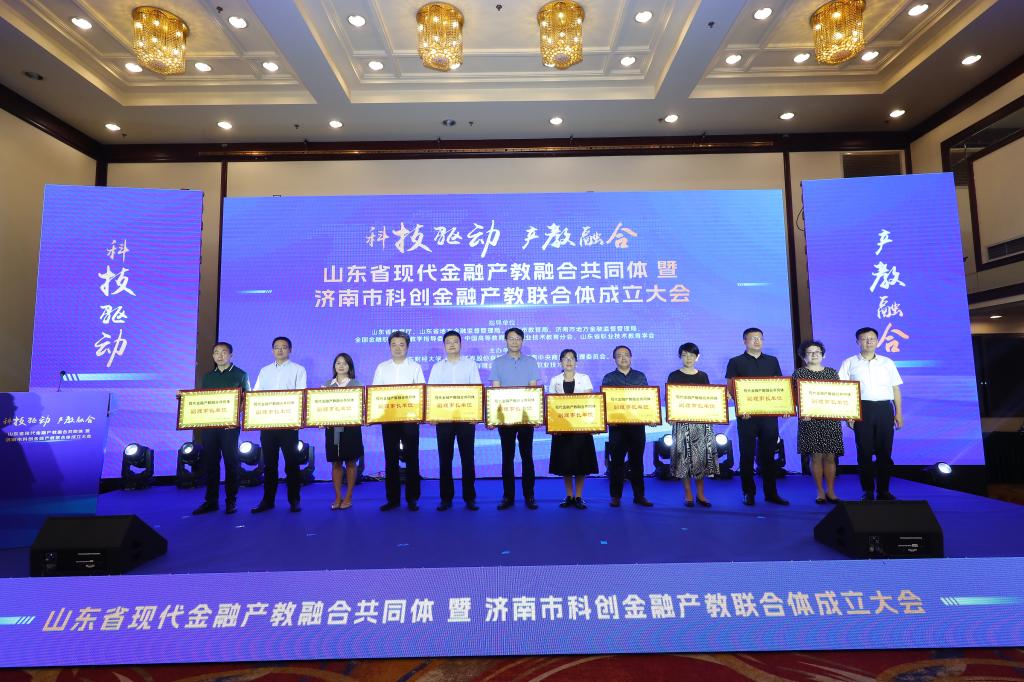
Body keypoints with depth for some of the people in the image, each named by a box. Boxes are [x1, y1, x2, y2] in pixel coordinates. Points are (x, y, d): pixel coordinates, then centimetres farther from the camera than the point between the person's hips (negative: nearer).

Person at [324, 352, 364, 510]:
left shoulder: (355, 384, 2)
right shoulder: (328, 384, 10)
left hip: (350, 427, -2)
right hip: (332, 427, 2)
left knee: (350, 462, 5)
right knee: (335, 463, 7)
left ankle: (348, 497, 14)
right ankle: (337, 497, 16)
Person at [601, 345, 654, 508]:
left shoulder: (640, 377, 12)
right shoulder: (608, 378, 7)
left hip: (637, 424, 1)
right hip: (617, 425, -1)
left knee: (637, 460, 6)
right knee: (617, 461, 1)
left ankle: (639, 495, 14)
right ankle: (616, 496, 9)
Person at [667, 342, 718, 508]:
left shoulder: (703, 376, 10)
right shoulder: (674, 376, 2)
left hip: (702, 421, 3)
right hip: (682, 421, -2)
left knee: (702, 456, 2)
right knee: (684, 456, -3)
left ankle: (700, 494, 14)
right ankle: (688, 495, 9)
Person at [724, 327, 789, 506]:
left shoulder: (772, 361, 14)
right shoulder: (735, 362, 3)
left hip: (769, 414, 3)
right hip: (747, 415, -3)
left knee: (768, 454, 8)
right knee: (747, 455, 3)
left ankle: (771, 493, 16)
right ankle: (748, 493, 11)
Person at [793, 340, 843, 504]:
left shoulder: (832, 372, 13)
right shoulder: (799, 373, 4)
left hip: (831, 419, 3)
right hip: (810, 420, -2)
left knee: (830, 456, 3)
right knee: (816, 456, -1)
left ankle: (831, 491, 14)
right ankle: (820, 492, 9)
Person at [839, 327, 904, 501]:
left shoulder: (888, 363, 13)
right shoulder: (849, 363, 6)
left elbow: (896, 389, 13)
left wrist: (899, 413, 6)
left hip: (884, 409, 2)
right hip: (862, 409, -2)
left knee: (885, 451, 3)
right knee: (864, 451, 0)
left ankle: (883, 490, 13)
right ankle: (868, 491, 8)